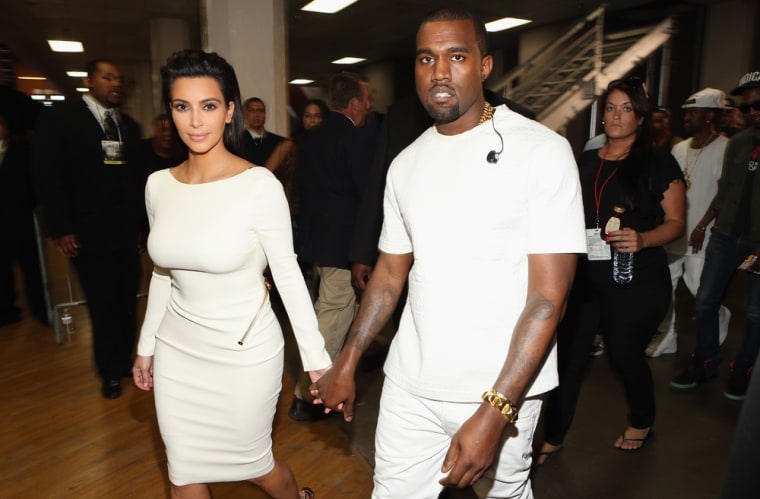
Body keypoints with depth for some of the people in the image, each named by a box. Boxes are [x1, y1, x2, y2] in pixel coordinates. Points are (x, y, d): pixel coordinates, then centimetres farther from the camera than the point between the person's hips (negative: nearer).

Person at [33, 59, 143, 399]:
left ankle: (125, 362, 27)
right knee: (103, 307, 6)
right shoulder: (61, 117, 0)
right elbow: (47, 175, -5)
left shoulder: (130, 126, 14)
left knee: (127, 304, 7)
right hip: (88, 234, -3)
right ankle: (110, 373, 24)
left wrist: (142, 223, 10)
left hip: (127, 232, 4)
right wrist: (61, 229, -10)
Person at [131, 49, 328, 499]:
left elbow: (288, 274, -13)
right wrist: (146, 346, 15)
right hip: (178, 350, 5)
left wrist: (317, 358, -13)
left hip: (245, 351, -5)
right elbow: (163, 273, 9)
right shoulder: (158, 185, -2)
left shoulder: (260, 185, -18)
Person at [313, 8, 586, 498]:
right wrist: (346, 364, 7)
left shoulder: (542, 150, -10)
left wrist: (496, 411, -20)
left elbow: (549, 296, -14)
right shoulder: (406, 164, 5)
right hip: (410, 383, 4)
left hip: (502, 388, -3)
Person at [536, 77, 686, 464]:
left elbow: (675, 222, -4)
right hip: (586, 278, 4)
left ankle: (642, 423, 40)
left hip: (638, 281, -3)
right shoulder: (585, 163, 9)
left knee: (625, 353, 9)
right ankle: (552, 438, 17)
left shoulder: (659, 163, -2)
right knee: (568, 356, 2)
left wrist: (642, 239, -23)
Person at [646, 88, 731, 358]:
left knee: (701, 290, 0)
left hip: (701, 235, -6)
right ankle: (666, 338, 18)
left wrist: (703, 226, -17)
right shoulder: (679, 148, 11)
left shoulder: (724, 148, -9)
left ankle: (720, 321, 32)